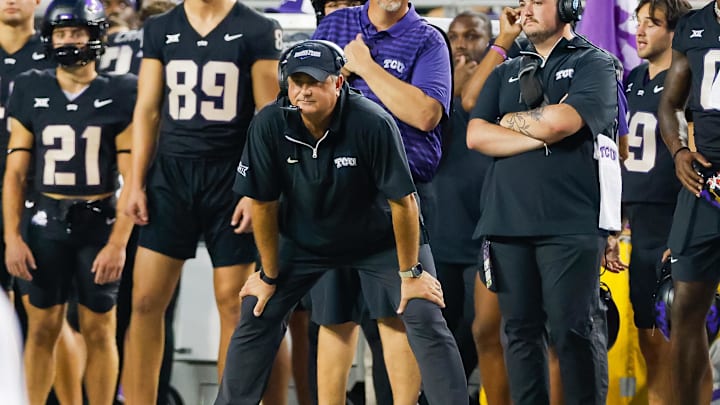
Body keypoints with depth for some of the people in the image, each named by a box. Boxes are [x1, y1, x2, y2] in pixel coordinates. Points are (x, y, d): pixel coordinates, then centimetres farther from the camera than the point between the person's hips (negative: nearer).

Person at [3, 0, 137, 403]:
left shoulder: (119, 95, -1)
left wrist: (119, 243, -11)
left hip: (99, 224, -2)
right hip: (47, 224, 2)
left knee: (99, 331, 4)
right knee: (43, 327, 4)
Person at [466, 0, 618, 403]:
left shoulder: (594, 64, 4)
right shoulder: (506, 74, 20)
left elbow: (559, 122, -13)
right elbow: (476, 136, 6)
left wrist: (511, 120, 5)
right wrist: (541, 137, -6)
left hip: (570, 223, -5)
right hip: (508, 220, 5)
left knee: (572, 332, -7)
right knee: (521, 331, 4)